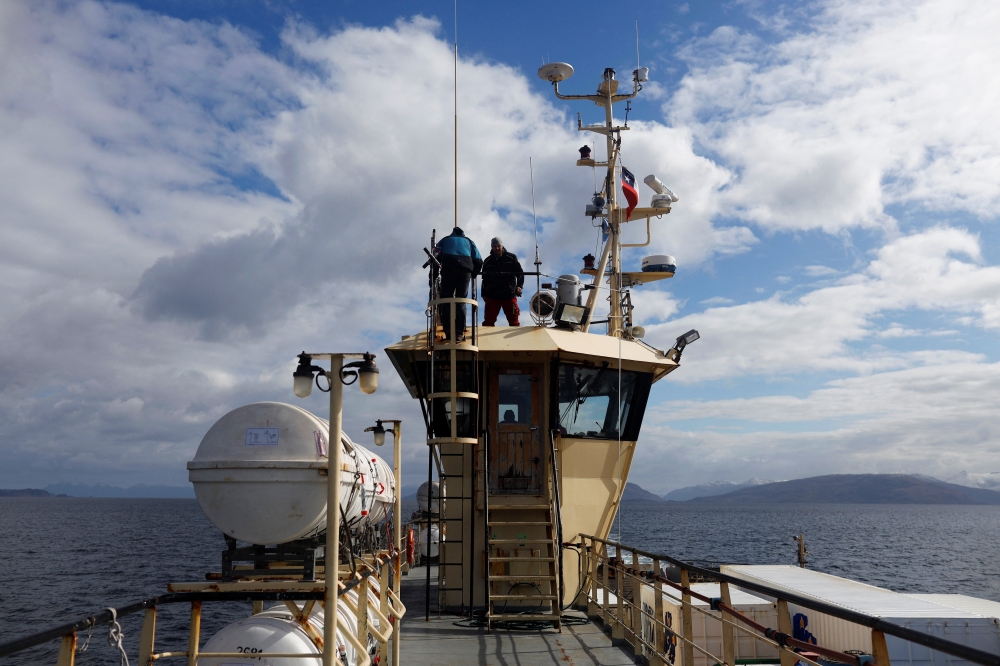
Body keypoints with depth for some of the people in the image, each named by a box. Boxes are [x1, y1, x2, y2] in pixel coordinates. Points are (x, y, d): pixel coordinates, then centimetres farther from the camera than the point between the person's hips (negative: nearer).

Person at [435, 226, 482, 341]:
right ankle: (459, 333, -8)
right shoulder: (469, 241, 32)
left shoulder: (445, 240, 31)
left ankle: (448, 332, -12)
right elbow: (479, 261, 18)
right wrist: (473, 274, 29)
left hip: (448, 267, -1)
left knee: (446, 300, 1)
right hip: (466, 268, 1)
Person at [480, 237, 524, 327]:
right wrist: (484, 294, 12)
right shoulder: (488, 261, 13)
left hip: (509, 294, -2)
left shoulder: (511, 258, 5)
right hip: (492, 295, 2)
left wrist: (519, 286, -10)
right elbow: (485, 279, 18)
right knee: (489, 320, -3)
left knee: (513, 319, -2)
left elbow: (520, 272, 5)